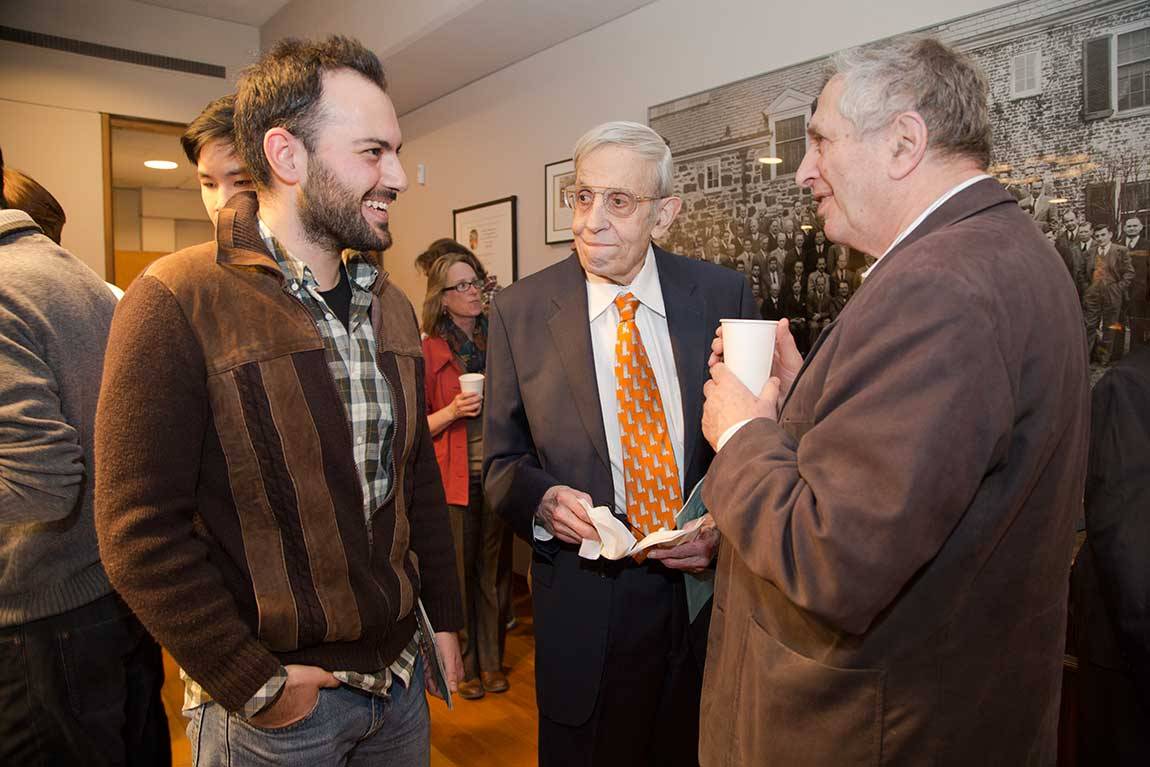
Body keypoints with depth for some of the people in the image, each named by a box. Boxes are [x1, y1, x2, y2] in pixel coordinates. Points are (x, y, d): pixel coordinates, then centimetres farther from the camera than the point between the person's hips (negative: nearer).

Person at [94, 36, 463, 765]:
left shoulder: (391, 306, 5)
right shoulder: (177, 306, -16)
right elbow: (140, 534, -17)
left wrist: (445, 616, 11)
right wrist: (254, 685, -13)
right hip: (276, 702, -5)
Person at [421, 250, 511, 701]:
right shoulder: (428, 351, -4)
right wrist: (453, 411, -18)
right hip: (455, 477, -3)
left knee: (493, 569, 12)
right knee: (459, 572, 5)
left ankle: (491, 660, 28)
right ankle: (463, 665, 23)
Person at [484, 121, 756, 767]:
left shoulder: (725, 295, -3)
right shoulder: (520, 311, -4)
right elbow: (503, 460, 2)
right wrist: (543, 501, -18)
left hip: (708, 592, 2)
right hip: (585, 603, -1)